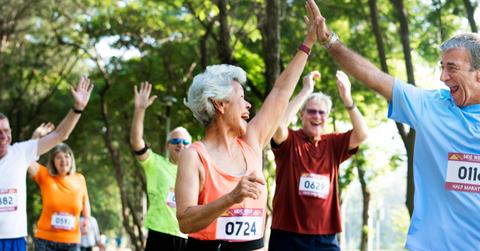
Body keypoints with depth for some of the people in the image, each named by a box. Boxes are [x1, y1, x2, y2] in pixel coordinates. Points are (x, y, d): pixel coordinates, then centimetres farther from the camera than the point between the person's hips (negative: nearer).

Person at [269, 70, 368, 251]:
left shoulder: (333, 144, 8)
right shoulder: (289, 141, -2)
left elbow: (362, 134, -5)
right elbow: (279, 125, -23)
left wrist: (346, 98, -17)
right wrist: (306, 90, -19)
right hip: (288, 236, -3)